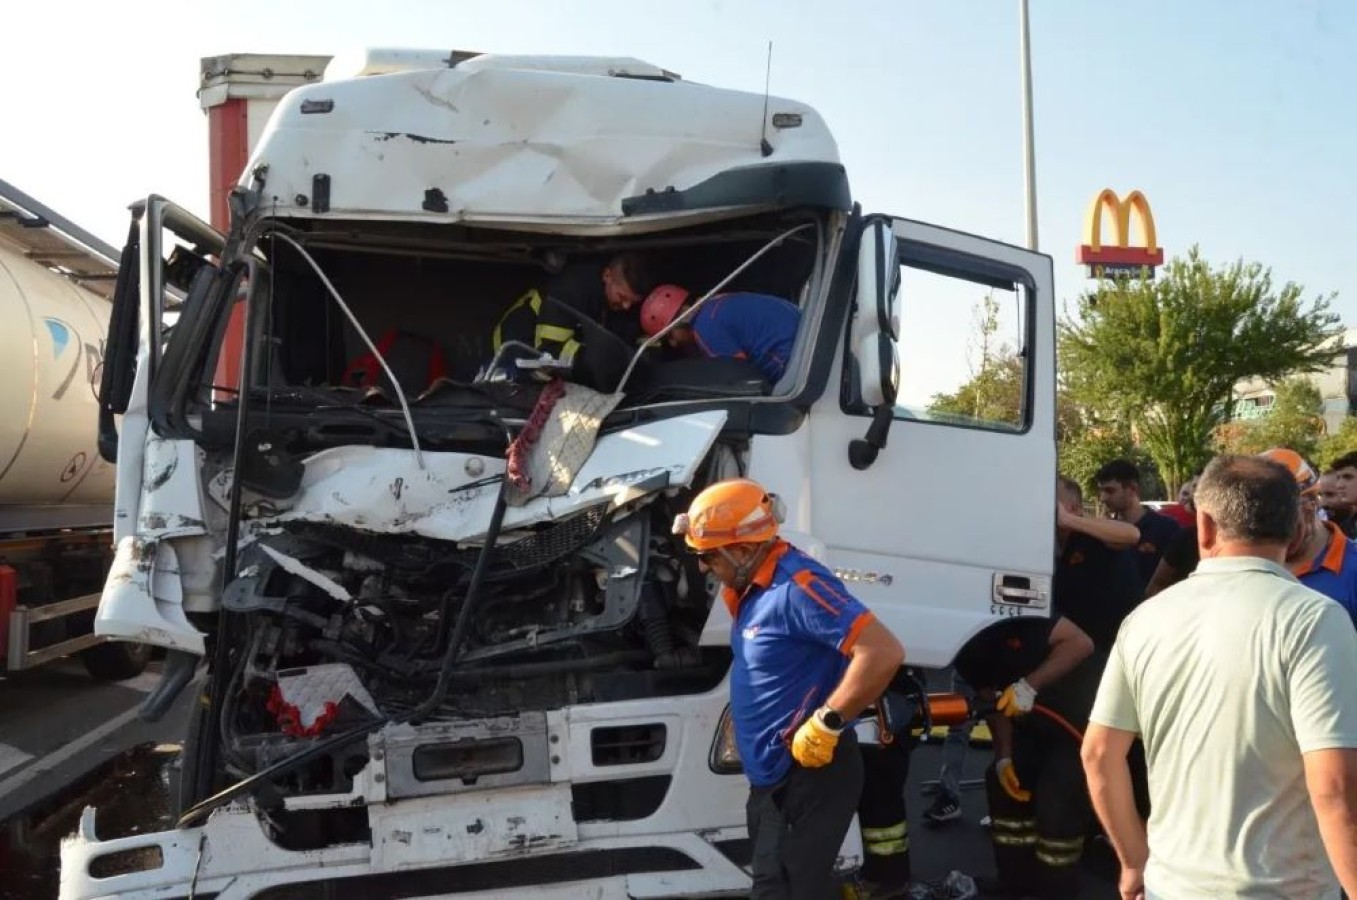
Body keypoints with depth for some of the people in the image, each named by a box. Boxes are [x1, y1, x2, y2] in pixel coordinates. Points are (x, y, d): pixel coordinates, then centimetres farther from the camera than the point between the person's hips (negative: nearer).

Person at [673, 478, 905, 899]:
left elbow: (884, 652, -31)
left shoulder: (797, 585, -23)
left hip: (810, 778, -10)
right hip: (775, 778, 10)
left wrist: (826, 724, -25)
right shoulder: (754, 588, 9)